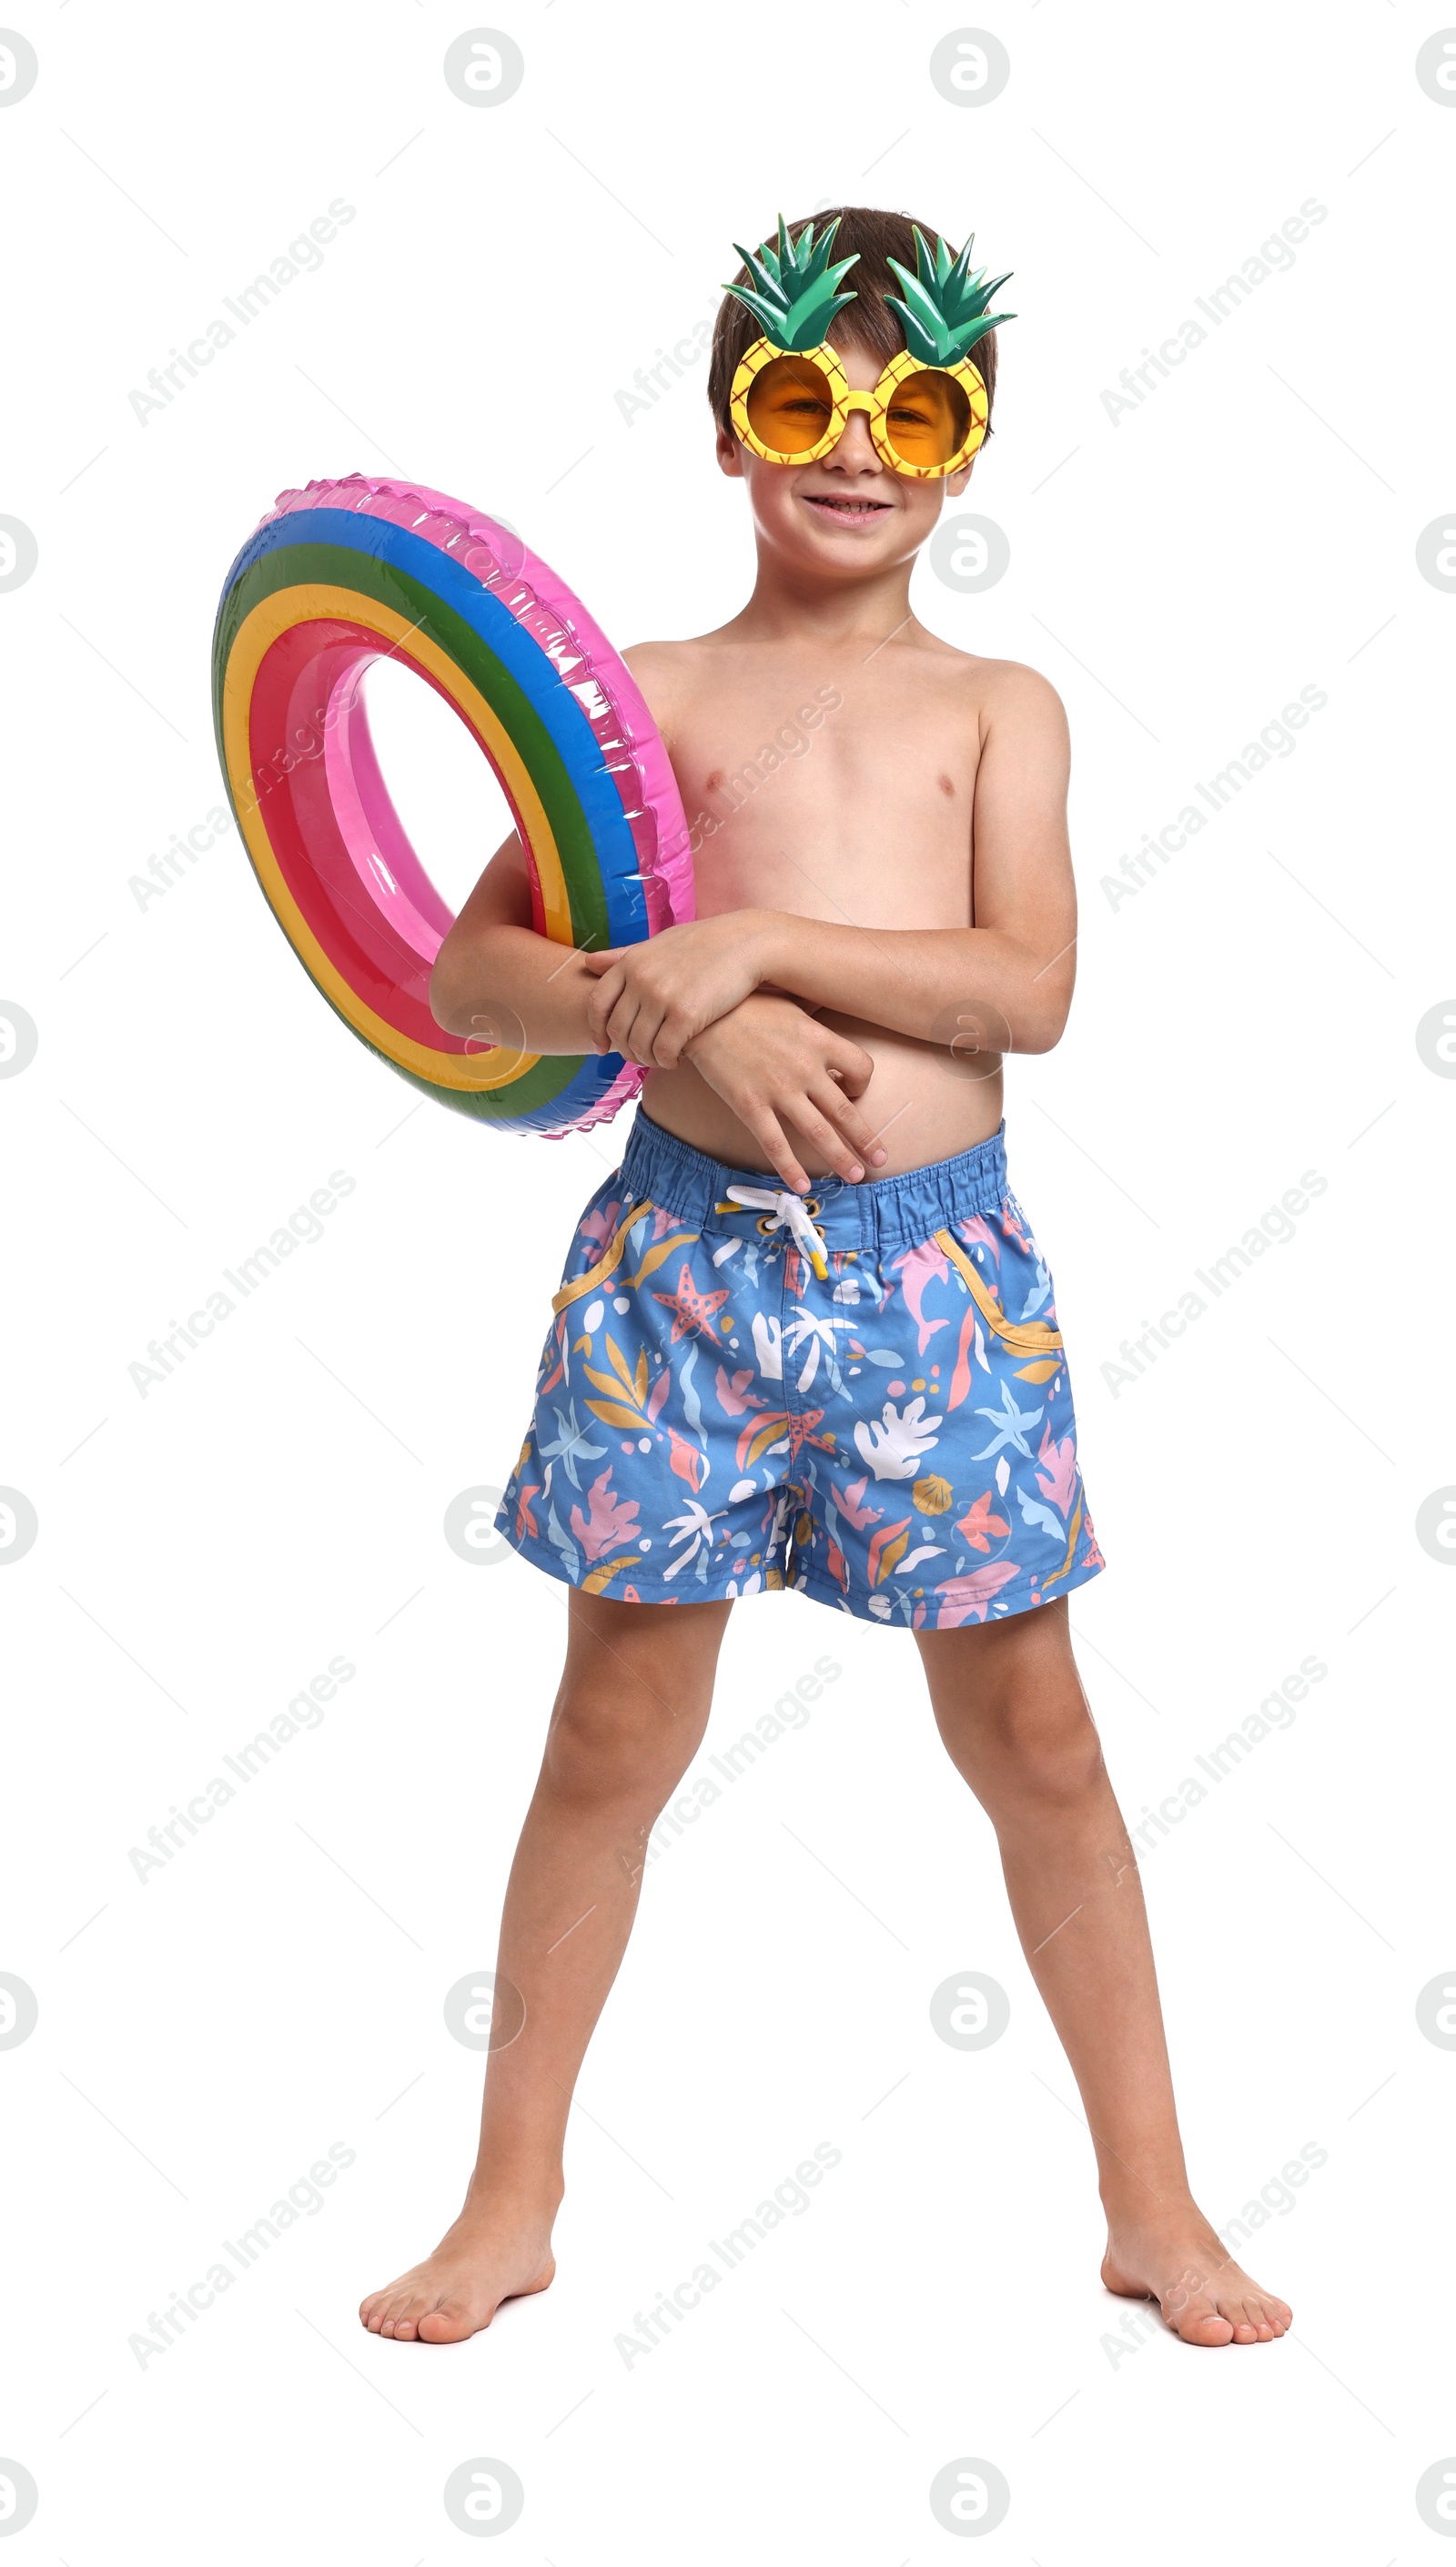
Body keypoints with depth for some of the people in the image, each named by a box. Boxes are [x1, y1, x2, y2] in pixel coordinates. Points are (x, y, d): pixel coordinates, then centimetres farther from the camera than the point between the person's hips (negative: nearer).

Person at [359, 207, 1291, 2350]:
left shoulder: (999, 707, 9)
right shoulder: (651, 694, 8)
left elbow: (1030, 984, -7)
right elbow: (467, 968, 2)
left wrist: (756, 940, -16)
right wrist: (682, 1018, -15)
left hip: (937, 1262, 0)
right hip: (687, 1247, 0)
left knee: (1030, 1729, 7)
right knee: (618, 1727, 6)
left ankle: (1153, 2203, 22)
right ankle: (514, 2199, 22)